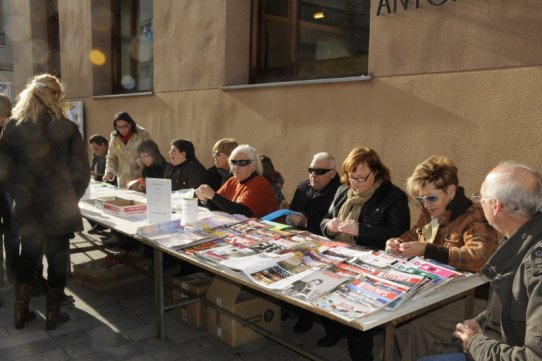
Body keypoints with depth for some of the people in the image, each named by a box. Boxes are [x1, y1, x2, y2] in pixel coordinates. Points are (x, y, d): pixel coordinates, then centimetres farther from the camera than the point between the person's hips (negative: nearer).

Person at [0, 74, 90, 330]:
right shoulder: (66, 128, -9)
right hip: (58, 207, -3)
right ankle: (53, 315, 20)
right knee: (58, 259, 9)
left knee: (28, 257, 18)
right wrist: (71, 198, 5)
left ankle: (21, 314, 27)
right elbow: (81, 171, -8)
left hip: (27, 206, 3)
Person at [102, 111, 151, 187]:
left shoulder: (143, 135, -5)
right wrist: (109, 172, -5)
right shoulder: (114, 138, 7)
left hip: (141, 179, -3)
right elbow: (111, 158, 12)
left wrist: (137, 163, -21)